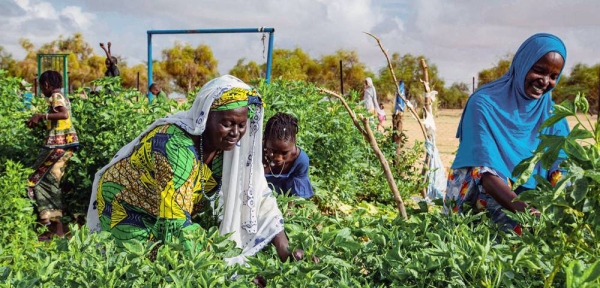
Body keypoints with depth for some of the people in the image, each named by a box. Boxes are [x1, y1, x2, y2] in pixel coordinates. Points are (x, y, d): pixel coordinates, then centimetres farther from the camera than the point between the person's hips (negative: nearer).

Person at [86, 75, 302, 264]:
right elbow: (175, 225, -39)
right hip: (125, 206, -6)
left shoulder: (230, 144, -16)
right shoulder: (176, 147, -36)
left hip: (174, 212, 6)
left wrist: (284, 250, -21)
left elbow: (258, 195, -12)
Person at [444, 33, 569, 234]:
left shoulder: (552, 114, 6)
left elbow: (561, 169, -4)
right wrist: (523, 209, -37)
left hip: (534, 199, 5)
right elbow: (484, 172, -21)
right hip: (487, 199, -5)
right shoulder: (484, 104, -10)